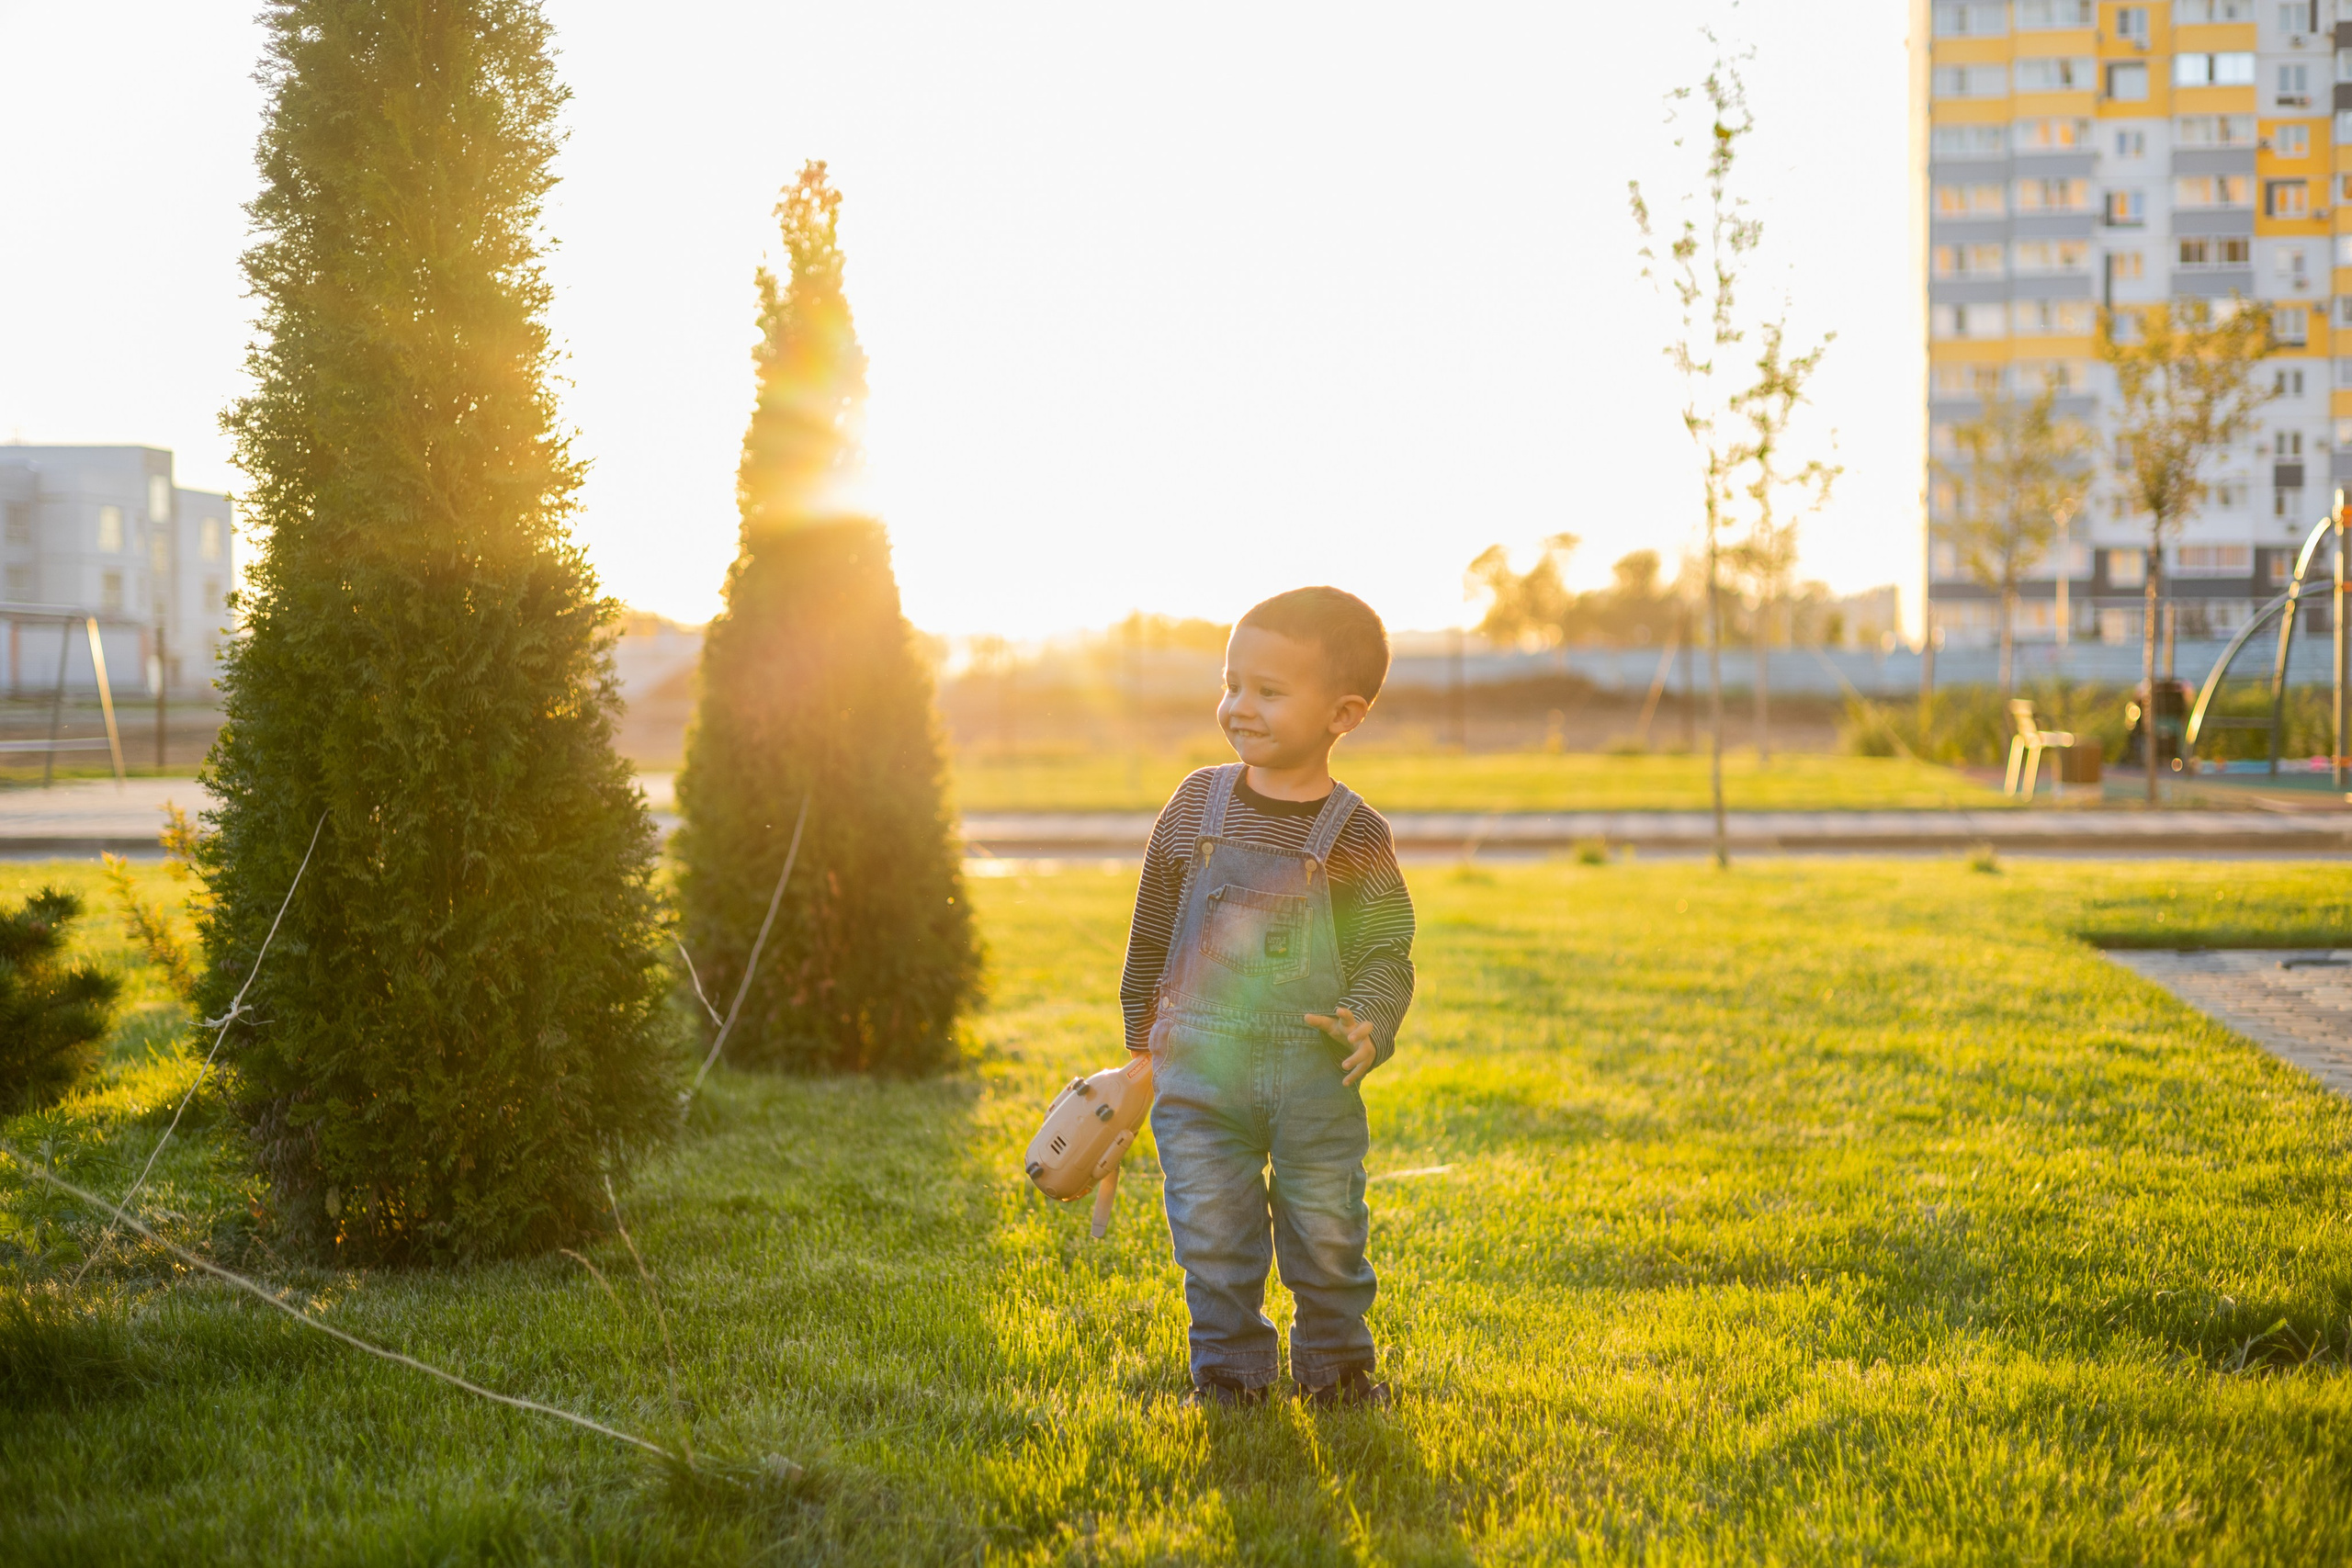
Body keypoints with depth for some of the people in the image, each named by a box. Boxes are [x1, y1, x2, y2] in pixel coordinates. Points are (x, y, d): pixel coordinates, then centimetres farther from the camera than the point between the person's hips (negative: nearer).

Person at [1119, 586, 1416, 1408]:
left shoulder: (1356, 836, -6)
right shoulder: (1196, 804, 1)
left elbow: (1386, 957, -2)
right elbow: (1153, 925, 12)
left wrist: (1369, 1029, -21)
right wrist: (1145, 1032, 16)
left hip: (1315, 1078, -1)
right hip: (1202, 1068, 1)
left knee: (1327, 1234, 7)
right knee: (1214, 1236, 3)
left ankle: (1335, 1365, 28)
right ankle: (1230, 1371, 20)